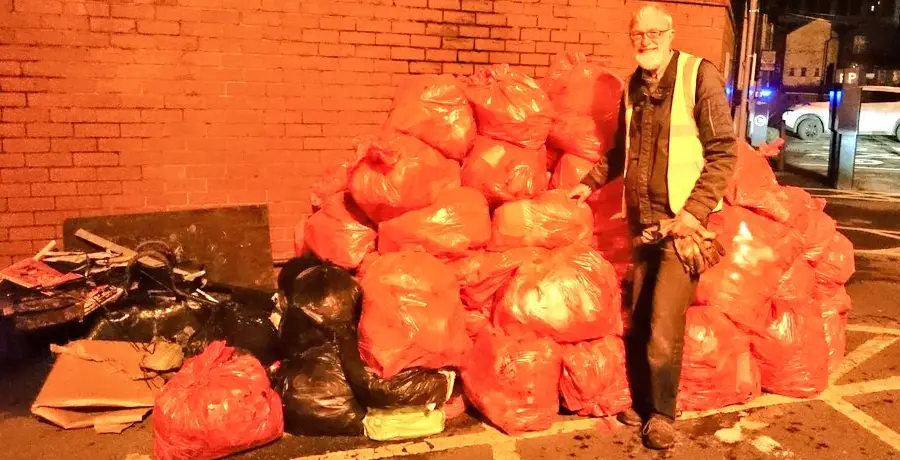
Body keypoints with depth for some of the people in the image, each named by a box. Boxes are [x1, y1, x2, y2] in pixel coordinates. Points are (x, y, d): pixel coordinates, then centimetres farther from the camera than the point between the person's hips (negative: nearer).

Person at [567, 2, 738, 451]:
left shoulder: (699, 75, -8)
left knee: (664, 328, -6)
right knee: (637, 323, 11)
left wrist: (694, 211, -18)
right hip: (643, 221, 6)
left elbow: (723, 151, -11)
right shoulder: (632, 87, 11)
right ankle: (641, 404, 28)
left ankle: (662, 414, 13)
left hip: (681, 221, -5)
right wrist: (590, 182, 27)